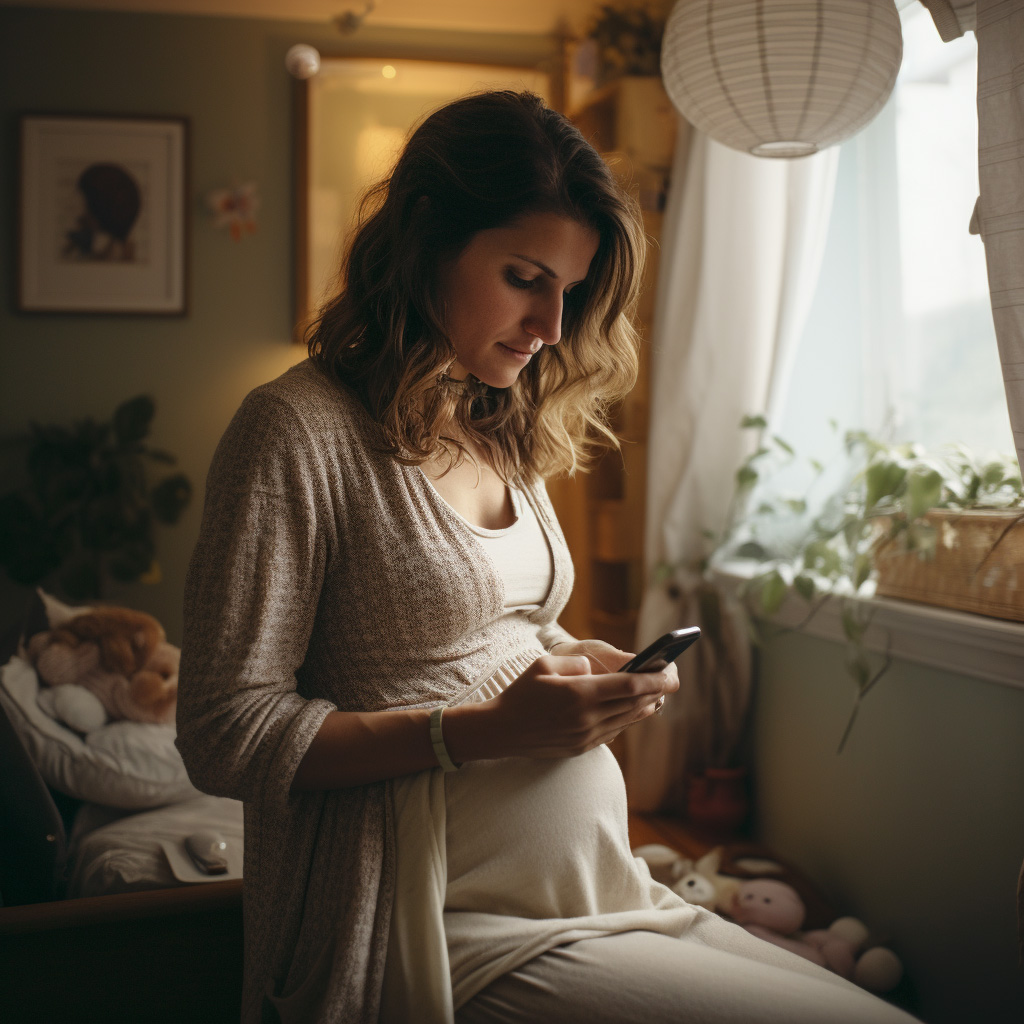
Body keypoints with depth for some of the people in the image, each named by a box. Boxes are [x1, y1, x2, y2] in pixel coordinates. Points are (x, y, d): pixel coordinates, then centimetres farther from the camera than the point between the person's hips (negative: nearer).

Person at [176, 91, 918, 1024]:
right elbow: (227, 737, -14)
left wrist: (577, 665, 1)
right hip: (454, 926, -8)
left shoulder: (500, 433, 12)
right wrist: (482, 730, -20)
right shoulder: (298, 430, -12)